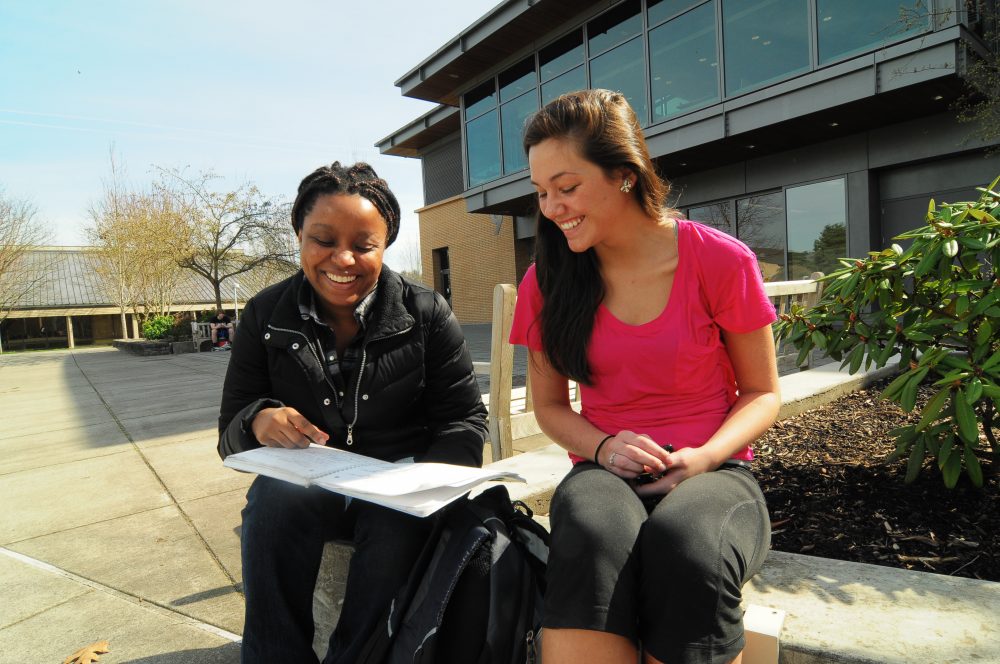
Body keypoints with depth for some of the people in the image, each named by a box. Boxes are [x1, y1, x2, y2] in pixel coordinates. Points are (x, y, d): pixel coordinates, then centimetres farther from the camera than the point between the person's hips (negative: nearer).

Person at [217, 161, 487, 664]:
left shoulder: (427, 314, -4)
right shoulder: (265, 317, 2)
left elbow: (464, 420, -3)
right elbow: (230, 434, 4)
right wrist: (259, 420, -21)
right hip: (307, 486, 2)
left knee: (399, 516, -32)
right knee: (276, 498, -30)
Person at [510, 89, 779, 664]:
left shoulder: (721, 261, -6)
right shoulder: (546, 281, 0)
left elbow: (763, 393, 4)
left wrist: (703, 458, -15)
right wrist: (603, 448, -12)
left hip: (712, 471, 0)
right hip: (606, 472, 1)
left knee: (685, 548, -35)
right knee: (591, 535, -35)